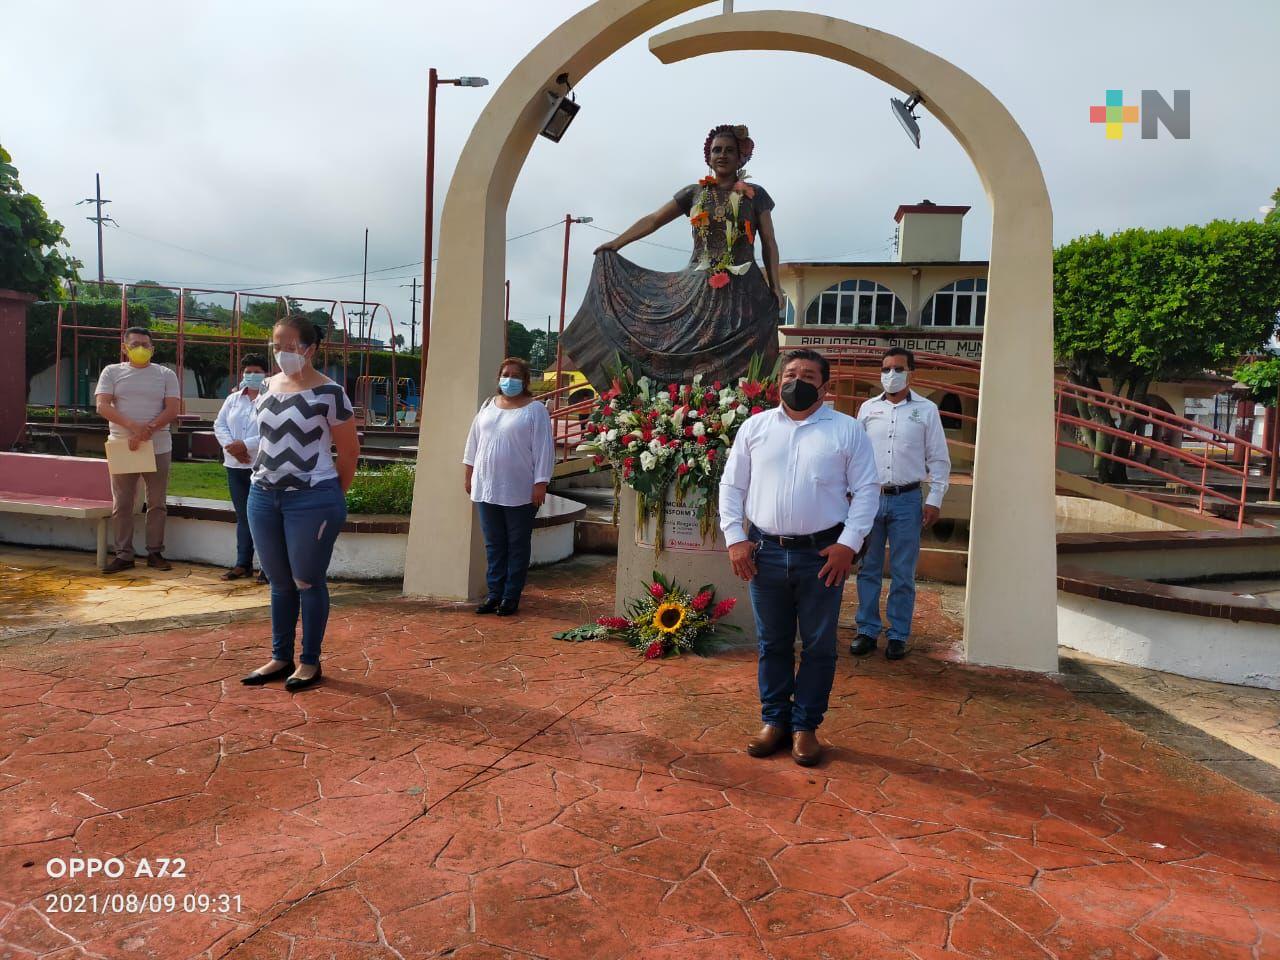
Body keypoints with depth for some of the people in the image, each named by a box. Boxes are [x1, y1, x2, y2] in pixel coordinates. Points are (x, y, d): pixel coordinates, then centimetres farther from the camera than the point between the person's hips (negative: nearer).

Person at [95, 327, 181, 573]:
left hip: (158, 448, 0)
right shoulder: (112, 372, 6)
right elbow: (102, 406, -6)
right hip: (122, 448, 0)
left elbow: (172, 409, -5)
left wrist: (147, 431, -19)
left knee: (157, 504, 5)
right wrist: (133, 427, -21)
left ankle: (155, 553, 14)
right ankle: (123, 555, 11)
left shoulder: (166, 375, 5)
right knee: (121, 505, 4)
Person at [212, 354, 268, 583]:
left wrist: (246, 445, -20)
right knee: (242, 516, 12)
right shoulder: (233, 399, 14)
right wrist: (232, 445, -9)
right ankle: (243, 564, 20)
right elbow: (219, 424, 8)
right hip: (236, 466, 6)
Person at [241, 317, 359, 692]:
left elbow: (349, 451, -2)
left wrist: (333, 495, 7)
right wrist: (264, 479, 16)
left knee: (308, 581, 3)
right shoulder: (267, 387, 10)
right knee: (279, 582, 13)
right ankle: (281, 658, 25)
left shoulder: (329, 392, -9)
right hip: (263, 496, 6)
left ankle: (310, 662, 15)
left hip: (311, 500, -6)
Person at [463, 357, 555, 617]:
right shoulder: (488, 405, 12)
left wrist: (541, 483, -14)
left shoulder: (535, 410, -5)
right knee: (494, 545, 11)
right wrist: (469, 475, 16)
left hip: (520, 492, -5)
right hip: (486, 487, 5)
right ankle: (494, 593, 19)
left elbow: (544, 449, -9)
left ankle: (511, 597, 12)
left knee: (518, 546, 5)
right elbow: (474, 441, 18)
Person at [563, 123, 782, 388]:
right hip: (698, 288, 2)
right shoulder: (694, 192, 12)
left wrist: (775, 285, -5)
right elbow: (653, 220, 15)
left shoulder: (755, 194, 9)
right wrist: (616, 243, 14)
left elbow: (769, 242, 6)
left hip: (743, 292, -1)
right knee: (690, 358, -6)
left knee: (737, 362, -9)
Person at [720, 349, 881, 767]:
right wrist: (735, 538, -2)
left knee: (818, 646, 7)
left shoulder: (847, 430, 1)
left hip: (822, 554, -1)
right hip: (765, 552, 2)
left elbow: (867, 489, 0)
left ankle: (805, 726, 22)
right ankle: (774, 720, 26)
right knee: (772, 643, 12)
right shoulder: (755, 427, 7)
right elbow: (731, 485, 8)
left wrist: (848, 544, -9)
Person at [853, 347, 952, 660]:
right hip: (869, 497, 2)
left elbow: (939, 459, 2)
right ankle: (867, 631, 18)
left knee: (903, 573, 4)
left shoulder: (926, 410, 1)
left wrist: (935, 500, -3)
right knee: (868, 569, 8)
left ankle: (898, 636, 15)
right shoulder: (868, 408, 7)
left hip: (906, 500, -2)